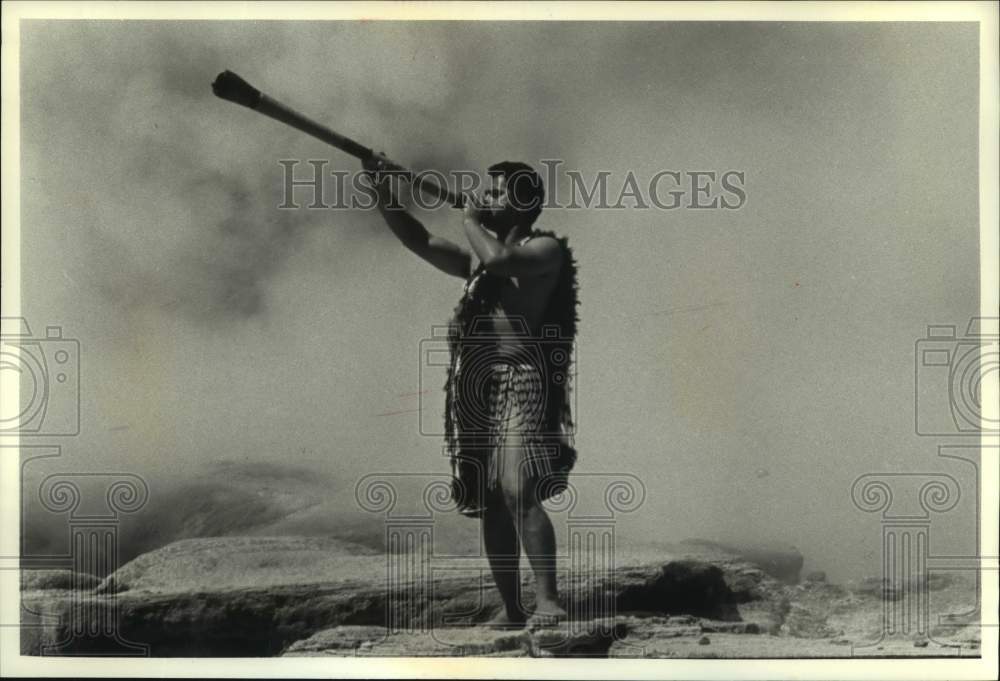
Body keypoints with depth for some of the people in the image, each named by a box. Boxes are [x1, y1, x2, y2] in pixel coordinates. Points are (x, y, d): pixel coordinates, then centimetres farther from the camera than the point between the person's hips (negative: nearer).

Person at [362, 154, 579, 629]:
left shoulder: (546, 249, 3)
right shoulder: (478, 261, 24)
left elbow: (500, 259, -17)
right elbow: (420, 242, 19)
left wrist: (470, 221, 2)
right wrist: (383, 195, 6)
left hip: (522, 383, -7)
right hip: (475, 389, 7)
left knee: (518, 491, -22)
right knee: (490, 504, 5)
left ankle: (548, 601, -22)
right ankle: (510, 610, 10)